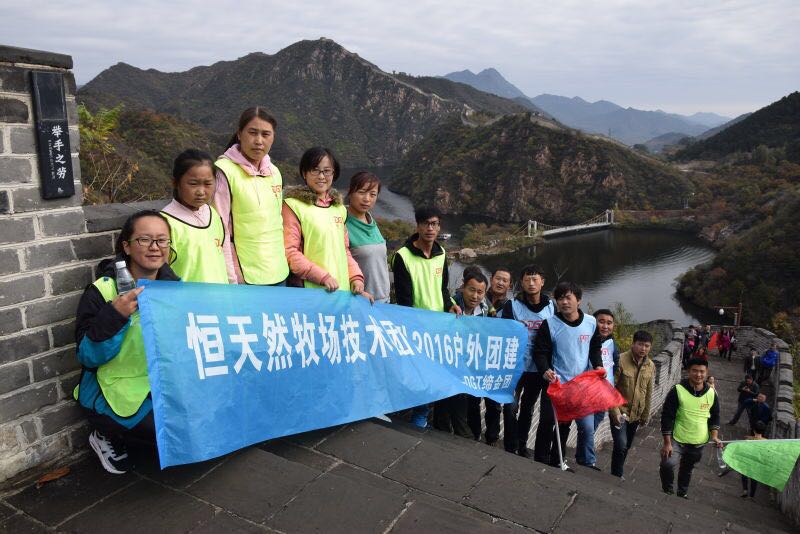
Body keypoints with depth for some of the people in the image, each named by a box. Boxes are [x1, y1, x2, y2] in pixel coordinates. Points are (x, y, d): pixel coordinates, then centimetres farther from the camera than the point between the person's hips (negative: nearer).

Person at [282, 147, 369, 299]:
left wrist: (356, 279, 3)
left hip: (342, 291, 5)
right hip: (310, 290, -5)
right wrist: (323, 277, -16)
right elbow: (289, 252, -10)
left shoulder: (339, 208, 14)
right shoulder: (293, 206, -3)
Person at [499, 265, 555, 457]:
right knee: (511, 406, -4)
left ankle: (522, 444, 32)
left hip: (538, 368, 3)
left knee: (528, 407, 17)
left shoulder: (551, 306, 2)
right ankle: (510, 447, 10)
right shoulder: (512, 305, -6)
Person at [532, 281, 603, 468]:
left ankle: (556, 462, 27)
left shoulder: (591, 322, -2)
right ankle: (540, 462, 14)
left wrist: (598, 365, -5)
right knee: (547, 423, 1)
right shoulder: (550, 324, -12)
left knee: (564, 425, 14)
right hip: (555, 384, -3)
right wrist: (545, 370, -27)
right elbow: (540, 352, -9)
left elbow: (595, 348, 13)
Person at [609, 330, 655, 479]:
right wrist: (614, 410, -19)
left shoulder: (650, 366, 2)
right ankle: (617, 476, 4)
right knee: (621, 444, -15)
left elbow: (648, 393, 10)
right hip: (620, 411, -5)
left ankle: (617, 473, 31)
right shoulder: (621, 360, -15)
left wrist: (645, 416, 13)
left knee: (627, 446, 14)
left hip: (636, 414, 5)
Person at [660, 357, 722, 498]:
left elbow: (715, 417, 13)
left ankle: (682, 493, 44)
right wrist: (667, 443, -15)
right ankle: (667, 490, 0)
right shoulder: (678, 390, -14)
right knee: (668, 464, -25)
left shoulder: (711, 393, -1)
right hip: (677, 440, -4)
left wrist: (714, 436, -3)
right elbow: (667, 417, -13)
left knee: (687, 470, 19)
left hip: (699, 443, 4)